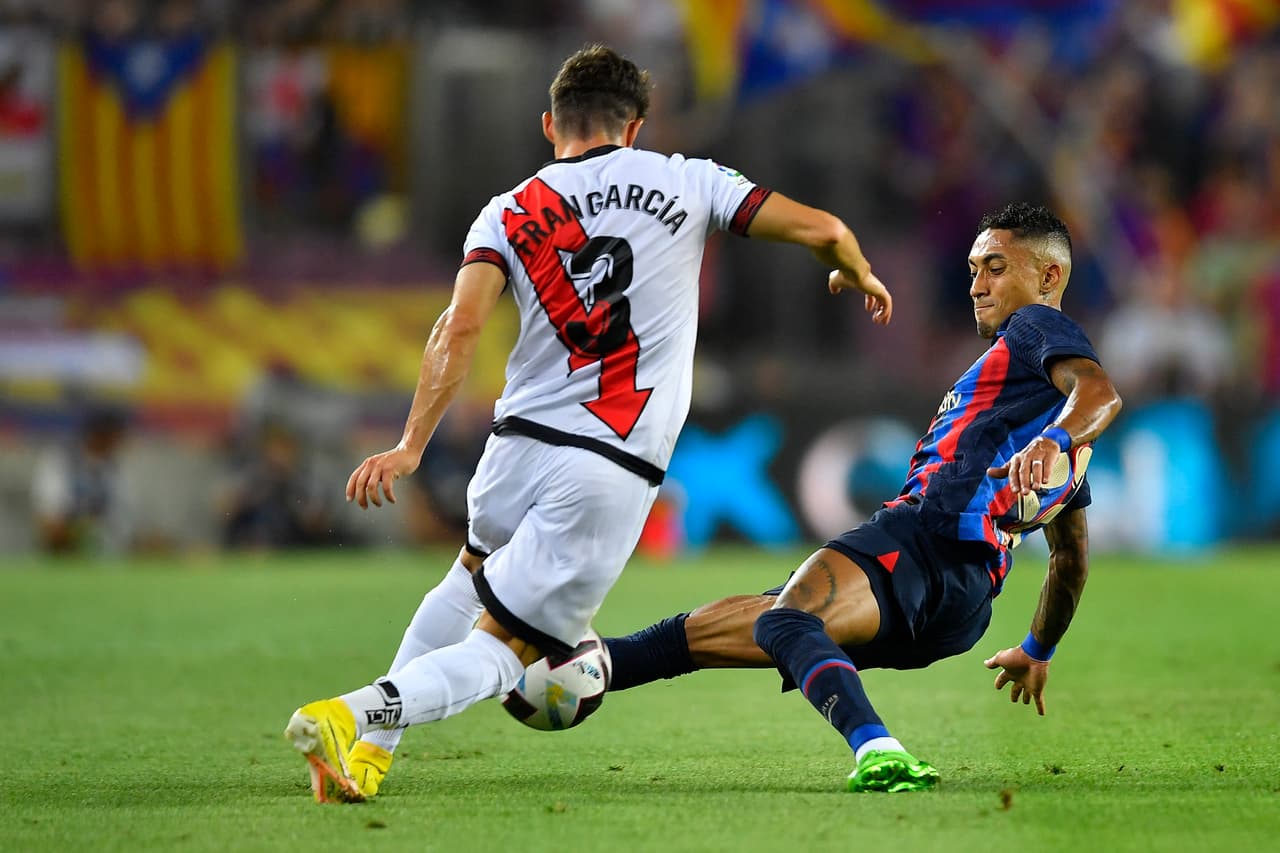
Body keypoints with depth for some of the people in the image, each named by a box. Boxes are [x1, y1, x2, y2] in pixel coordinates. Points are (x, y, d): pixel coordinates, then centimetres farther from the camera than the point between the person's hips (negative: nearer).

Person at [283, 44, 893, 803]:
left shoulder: (507, 214, 7)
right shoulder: (684, 183, 5)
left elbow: (461, 328, -8)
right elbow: (821, 228, 3)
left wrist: (412, 447, -10)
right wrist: (859, 275, 25)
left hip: (521, 442, 3)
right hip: (614, 476, -3)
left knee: (473, 577, 34)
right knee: (505, 649, 2)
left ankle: (369, 748, 24)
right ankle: (355, 715, -23)